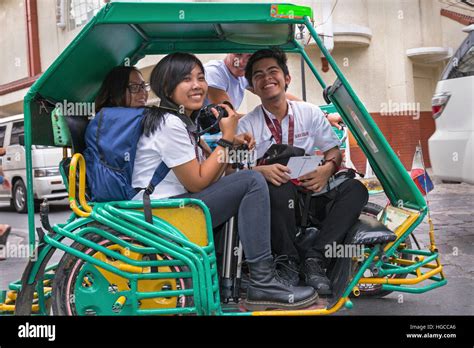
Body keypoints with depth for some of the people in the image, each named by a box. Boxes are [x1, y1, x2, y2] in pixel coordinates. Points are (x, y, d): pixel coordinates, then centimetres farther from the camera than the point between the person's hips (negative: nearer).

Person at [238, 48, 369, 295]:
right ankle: (289, 261, -19)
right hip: (273, 203, -3)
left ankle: (315, 259, -25)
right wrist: (261, 170, -27)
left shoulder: (310, 113, 10)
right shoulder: (246, 125, 3)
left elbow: (334, 152, 10)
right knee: (279, 189, -38)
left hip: (310, 195, 3)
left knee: (355, 189, -23)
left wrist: (328, 168, -14)